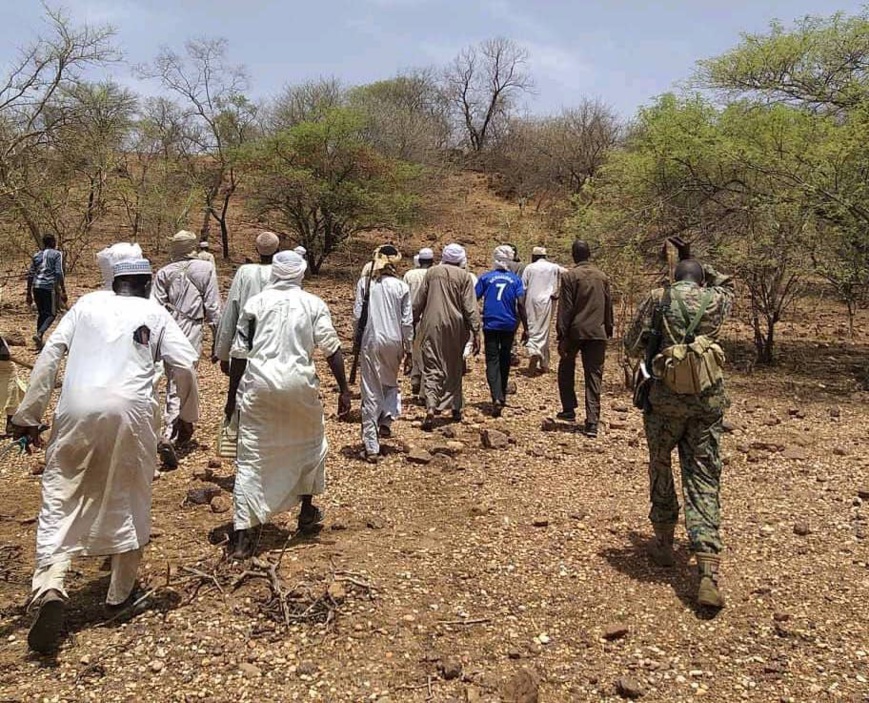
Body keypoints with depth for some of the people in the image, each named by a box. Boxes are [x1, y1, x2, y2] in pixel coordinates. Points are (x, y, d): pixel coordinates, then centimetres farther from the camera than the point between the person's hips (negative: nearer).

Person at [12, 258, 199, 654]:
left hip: (77, 408, 1)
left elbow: (50, 354, 9)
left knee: (61, 498, 7)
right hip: (131, 410, 0)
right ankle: (120, 593, 25)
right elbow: (184, 365, 3)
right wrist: (187, 414, 16)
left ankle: (49, 588, -12)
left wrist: (28, 414, 11)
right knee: (129, 499, 15)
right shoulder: (155, 313, 14)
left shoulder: (87, 304, 18)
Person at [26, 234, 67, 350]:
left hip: (36, 287, 6)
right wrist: (63, 291, -8)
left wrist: (29, 294, 19)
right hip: (50, 286, -6)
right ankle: (39, 334, -21)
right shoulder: (56, 254, 2)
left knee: (41, 313, 16)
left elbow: (30, 275, 15)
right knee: (51, 314, 1)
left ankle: (39, 342, 15)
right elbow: (59, 273, -9)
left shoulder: (37, 255, 18)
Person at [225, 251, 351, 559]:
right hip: (299, 383, 0)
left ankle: (243, 537, 3)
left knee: (251, 458, 5)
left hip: (259, 384, 0)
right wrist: (344, 390, 3)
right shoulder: (313, 304, 4)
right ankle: (307, 511, 35)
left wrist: (232, 396, 13)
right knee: (310, 443, 25)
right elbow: (332, 349, -2)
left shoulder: (255, 303, 6)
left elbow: (239, 354, 5)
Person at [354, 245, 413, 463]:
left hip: (371, 341, 0)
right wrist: (408, 347, 9)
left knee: (371, 392, 4)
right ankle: (386, 420, 7)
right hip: (394, 341, 1)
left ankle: (371, 448, 6)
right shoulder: (401, 286, -2)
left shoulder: (366, 283, -2)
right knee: (391, 383, 27)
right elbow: (407, 321, -1)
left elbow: (357, 314, -3)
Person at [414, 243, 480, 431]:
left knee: (432, 367, -1)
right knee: (454, 367, 16)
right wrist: (476, 332, -4)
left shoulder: (432, 272, 3)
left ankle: (431, 407, -19)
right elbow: (470, 307, -5)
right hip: (455, 326, 0)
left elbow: (419, 302, 6)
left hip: (432, 325, 0)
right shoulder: (464, 276, -2)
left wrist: (413, 321, 17)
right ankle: (455, 407, 27)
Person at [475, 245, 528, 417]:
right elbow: (521, 304, -5)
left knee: (492, 361, -3)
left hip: (490, 325, -2)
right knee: (504, 359, 17)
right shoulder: (515, 279, 2)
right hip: (509, 325, 2)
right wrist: (525, 328, -1)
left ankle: (497, 398, -20)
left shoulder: (486, 277, 1)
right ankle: (502, 395, 30)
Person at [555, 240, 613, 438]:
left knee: (566, 370, 20)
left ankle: (569, 409, 21)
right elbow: (608, 306, 12)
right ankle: (592, 422, -1)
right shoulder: (602, 276, 8)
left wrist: (562, 336, -7)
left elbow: (565, 308, -9)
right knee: (594, 377, 4)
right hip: (597, 333, 3)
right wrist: (608, 330, 20)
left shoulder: (570, 276, -6)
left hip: (575, 332, -3)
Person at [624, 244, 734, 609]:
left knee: (661, 469, 20)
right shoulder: (716, 300, 6)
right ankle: (709, 574, -7)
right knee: (704, 481, 3)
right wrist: (693, 259, 31)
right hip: (708, 399, 2)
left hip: (667, 398, -1)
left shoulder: (659, 298, 0)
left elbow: (632, 346, 4)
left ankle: (664, 543, 32)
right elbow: (727, 283, 31)